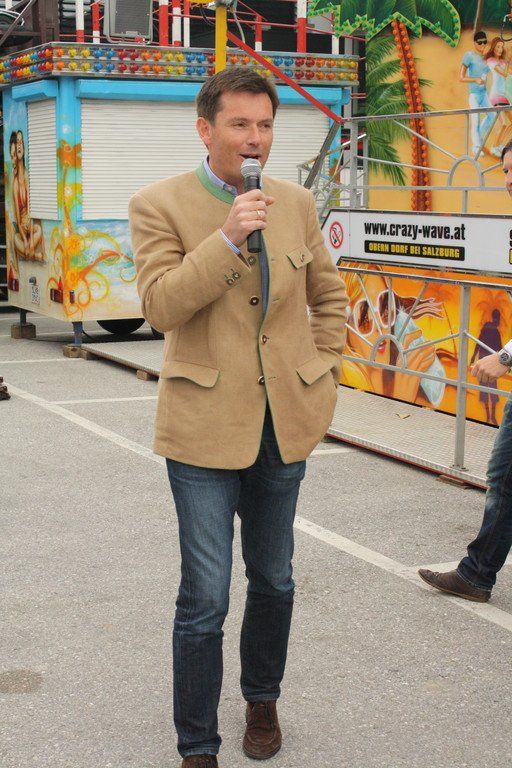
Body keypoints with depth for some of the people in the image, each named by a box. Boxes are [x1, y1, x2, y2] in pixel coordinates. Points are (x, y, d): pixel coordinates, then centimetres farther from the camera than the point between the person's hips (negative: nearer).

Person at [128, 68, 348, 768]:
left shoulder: (295, 203, 6)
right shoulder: (159, 205, -6)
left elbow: (329, 295, 17)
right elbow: (160, 305, -17)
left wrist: (321, 374, 7)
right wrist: (227, 238, -24)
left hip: (286, 420, 4)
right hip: (206, 422, -4)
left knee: (273, 580, 18)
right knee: (205, 598, -2)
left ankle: (262, 701, 42)